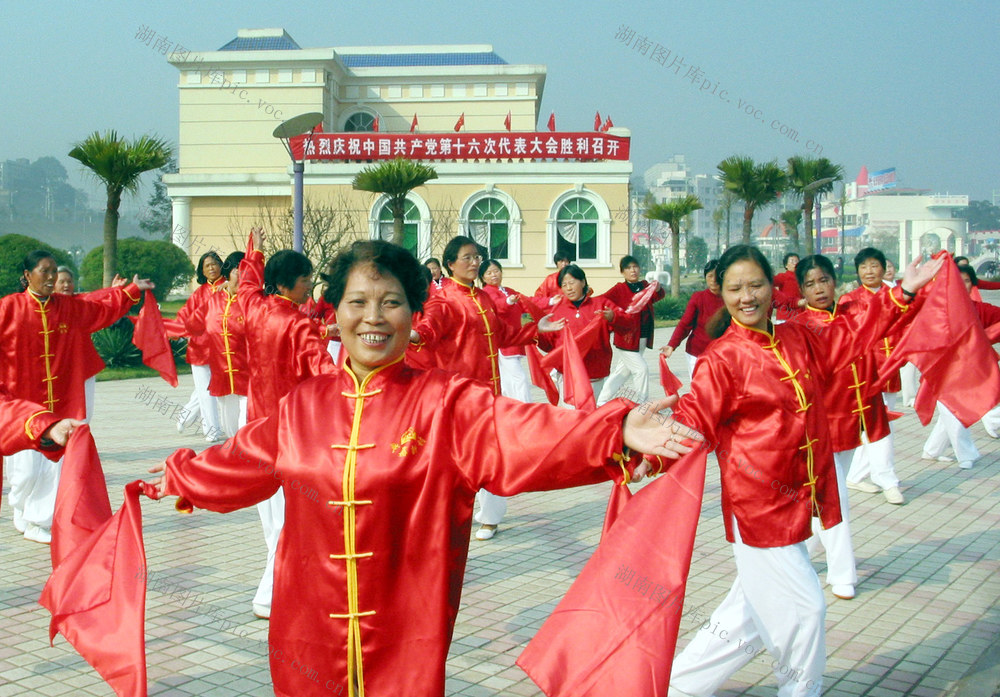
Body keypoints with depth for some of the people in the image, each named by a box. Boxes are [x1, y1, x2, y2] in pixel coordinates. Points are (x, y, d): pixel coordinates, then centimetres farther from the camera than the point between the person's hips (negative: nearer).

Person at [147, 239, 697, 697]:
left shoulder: (446, 402, -8)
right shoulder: (302, 407, 5)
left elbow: (521, 434, -22)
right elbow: (239, 461, 22)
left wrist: (616, 434, -37)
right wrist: (177, 475, 37)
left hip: (408, 636, -3)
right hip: (310, 633, 4)